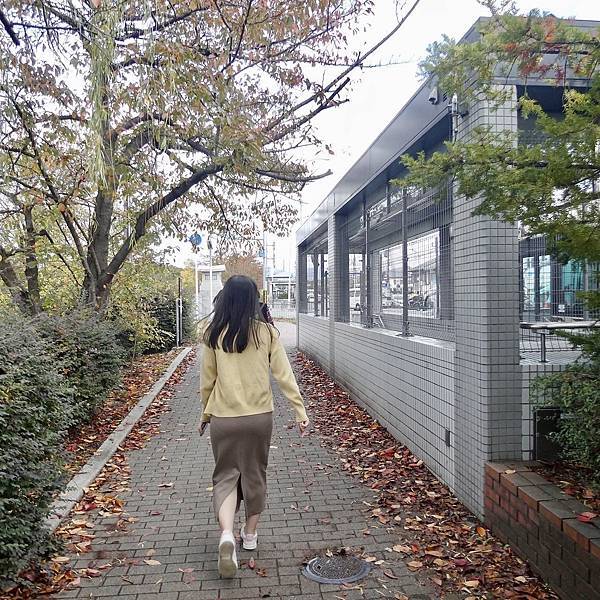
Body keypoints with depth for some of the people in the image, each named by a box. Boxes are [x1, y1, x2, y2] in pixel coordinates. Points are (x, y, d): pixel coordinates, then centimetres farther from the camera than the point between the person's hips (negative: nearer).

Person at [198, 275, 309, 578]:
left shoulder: (213, 334, -5)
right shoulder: (266, 332, -6)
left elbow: (208, 380, 2)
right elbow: (284, 375, -7)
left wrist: (205, 413, 15)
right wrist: (300, 410, -1)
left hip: (223, 417, 0)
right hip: (259, 416, 1)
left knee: (226, 475, 11)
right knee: (255, 474, 17)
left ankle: (227, 534, -9)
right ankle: (250, 533, 31)